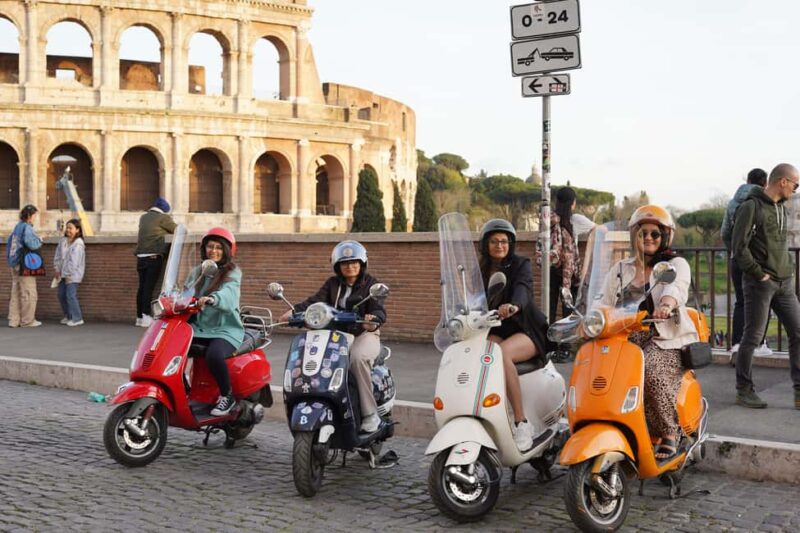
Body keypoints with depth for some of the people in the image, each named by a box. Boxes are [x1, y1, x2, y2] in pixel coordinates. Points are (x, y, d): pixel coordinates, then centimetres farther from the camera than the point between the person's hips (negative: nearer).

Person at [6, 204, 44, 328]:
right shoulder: (27, 228, -13)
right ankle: (27, 321, 4)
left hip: (14, 264, 9)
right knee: (29, 293, 0)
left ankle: (14, 320, 14)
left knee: (16, 293, 12)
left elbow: (10, 243, 20)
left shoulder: (17, 227, 14)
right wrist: (39, 240, -6)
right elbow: (31, 244, -24)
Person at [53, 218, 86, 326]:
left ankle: (77, 318, -6)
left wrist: (69, 275, -17)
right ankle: (68, 316, 25)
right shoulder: (63, 241, 9)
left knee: (70, 295, -12)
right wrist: (57, 269, 4)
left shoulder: (78, 244, -15)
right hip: (63, 273, 8)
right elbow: (57, 256, 12)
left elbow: (74, 261, -17)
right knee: (61, 294, 10)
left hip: (73, 275, -8)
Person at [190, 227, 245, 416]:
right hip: (198, 328, 5)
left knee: (214, 355, -35)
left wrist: (211, 299, -43)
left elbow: (228, 294, -22)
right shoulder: (196, 273, 18)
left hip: (225, 331, -5)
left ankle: (227, 395, -9)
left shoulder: (232, 273, -1)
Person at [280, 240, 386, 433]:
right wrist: (295, 311, -20)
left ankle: (370, 415, -28)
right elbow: (316, 301, 0)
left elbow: (379, 309, -10)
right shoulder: (333, 283, 15)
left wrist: (374, 319, -36)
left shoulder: (370, 284, 4)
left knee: (358, 357, -36)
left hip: (364, 334, -4)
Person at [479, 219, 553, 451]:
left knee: (501, 353, -37)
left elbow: (523, 288, -25)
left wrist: (514, 305, -47)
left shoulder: (520, 264, -3)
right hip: (496, 331, 4)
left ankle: (521, 423, -31)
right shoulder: (481, 271, 14)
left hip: (527, 331, -4)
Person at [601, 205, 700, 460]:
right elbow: (606, 306, 11)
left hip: (666, 339, -3)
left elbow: (676, 288, -18)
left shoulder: (676, 265, 7)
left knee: (651, 372, -35)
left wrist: (666, 305, -42)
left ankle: (669, 434, -17)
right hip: (626, 339, 4)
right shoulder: (619, 270, 21)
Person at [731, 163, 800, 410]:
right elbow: (739, 248, -15)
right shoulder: (751, 207, -10)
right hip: (759, 284, -8)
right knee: (752, 338, -1)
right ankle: (744, 391, 11)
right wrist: (760, 274, -13)